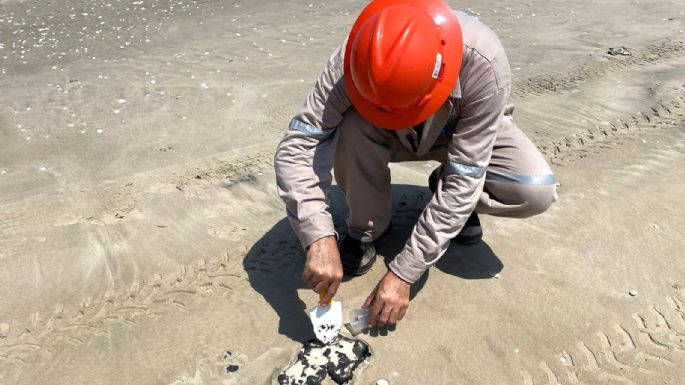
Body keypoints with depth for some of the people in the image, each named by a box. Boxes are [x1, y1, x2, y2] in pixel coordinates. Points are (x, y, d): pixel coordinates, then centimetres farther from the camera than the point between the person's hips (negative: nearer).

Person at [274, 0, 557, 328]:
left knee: (537, 192, -27)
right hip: (390, 138, 1)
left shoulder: (483, 64, -38)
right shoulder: (355, 57, -34)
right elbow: (295, 148, -35)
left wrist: (403, 274, -36)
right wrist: (319, 237, -49)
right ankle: (367, 228, -6)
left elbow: (464, 181, -36)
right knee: (352, 129, -34)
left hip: (466, 132, 0)